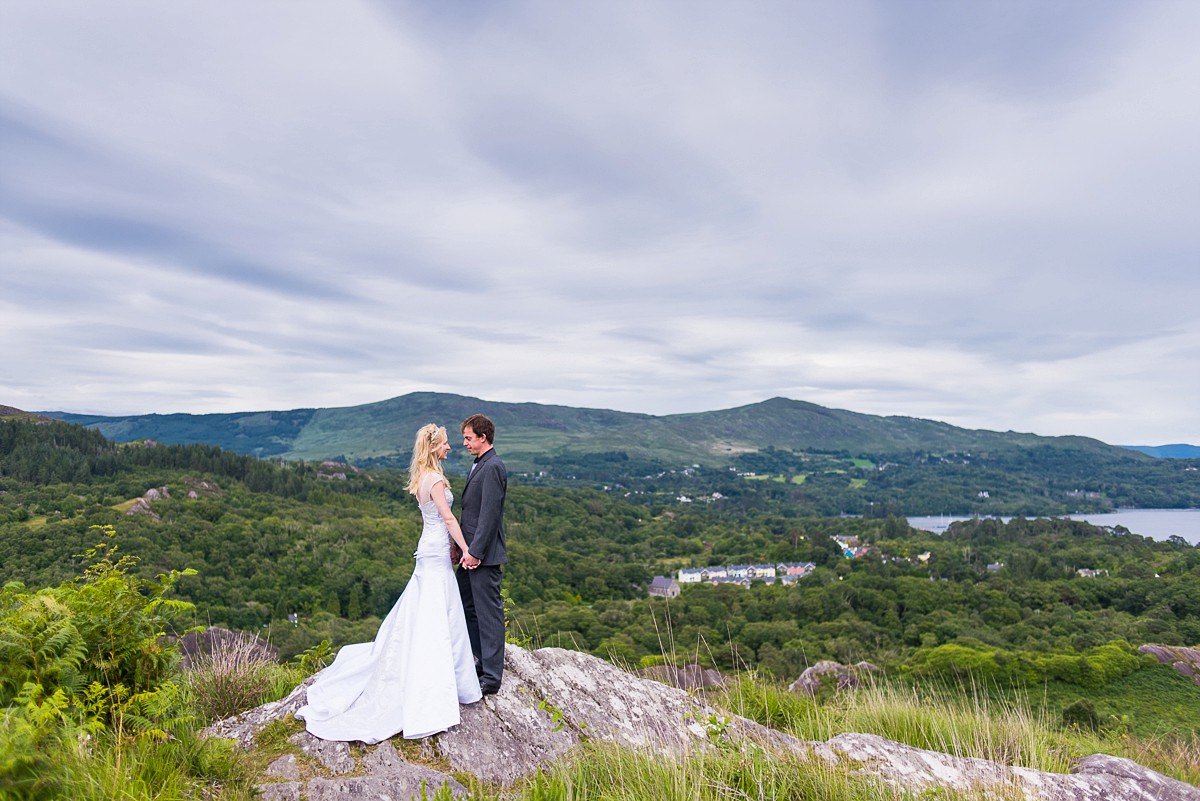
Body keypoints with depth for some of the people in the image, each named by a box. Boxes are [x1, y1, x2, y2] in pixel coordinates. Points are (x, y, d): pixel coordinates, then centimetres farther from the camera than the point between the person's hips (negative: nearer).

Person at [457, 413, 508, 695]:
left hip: (484, 555, -10)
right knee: (466, 607, 19)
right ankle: (483, 662, 32)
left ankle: (491, 677, 10)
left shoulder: (492, 467, -17)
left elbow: (489, 514, -22)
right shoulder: (479, 465, 15)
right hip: (472, 552, 10)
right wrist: (464, 548, 17)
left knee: (489, 613, -1)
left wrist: (475, 551, -21)